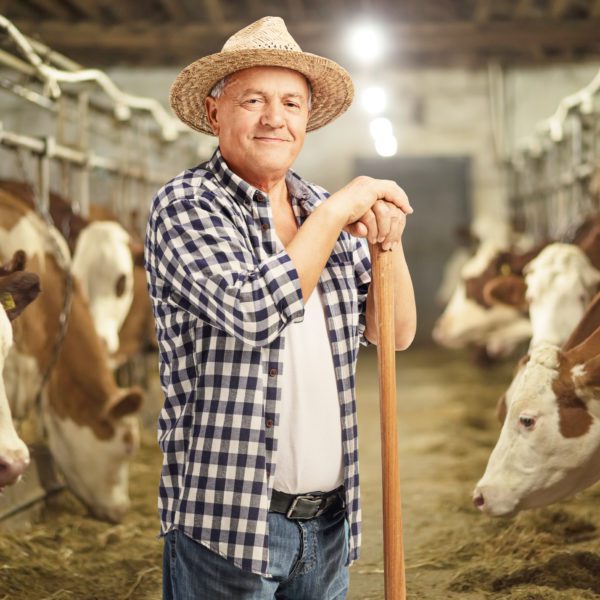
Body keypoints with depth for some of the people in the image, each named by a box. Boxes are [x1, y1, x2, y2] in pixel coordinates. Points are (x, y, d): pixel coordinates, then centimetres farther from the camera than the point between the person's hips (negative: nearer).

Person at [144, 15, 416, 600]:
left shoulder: (324, 210, 9)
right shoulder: (185, 205, -9)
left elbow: (396, 334, 9)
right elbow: (253, 311, -24)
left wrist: (388, 242, -8)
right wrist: (335, 212, -16)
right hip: (226, 518, -6)